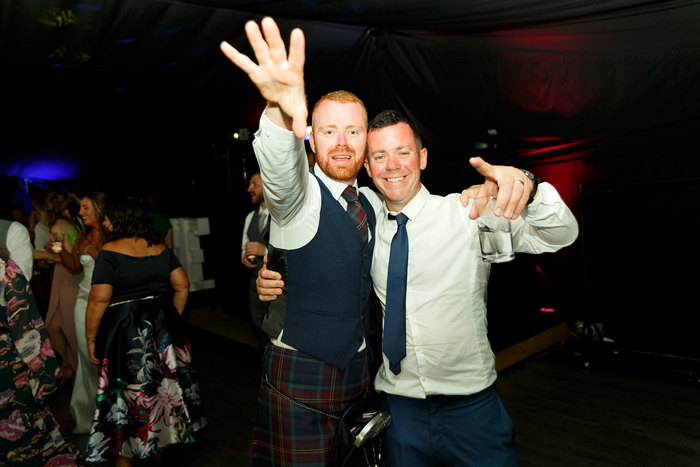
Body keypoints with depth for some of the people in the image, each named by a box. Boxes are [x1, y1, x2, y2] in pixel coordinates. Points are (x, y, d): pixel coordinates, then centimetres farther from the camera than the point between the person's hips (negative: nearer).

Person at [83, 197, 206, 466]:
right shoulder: (161, 249, 4)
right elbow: (182, 285, 6)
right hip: (163, 329, 6)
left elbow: (99, 299, -16)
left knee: (125, 394, 8)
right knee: (161, 386, 17)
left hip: (124, 333, -5)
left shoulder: (110, 251, -12)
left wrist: (90, 338, -6)